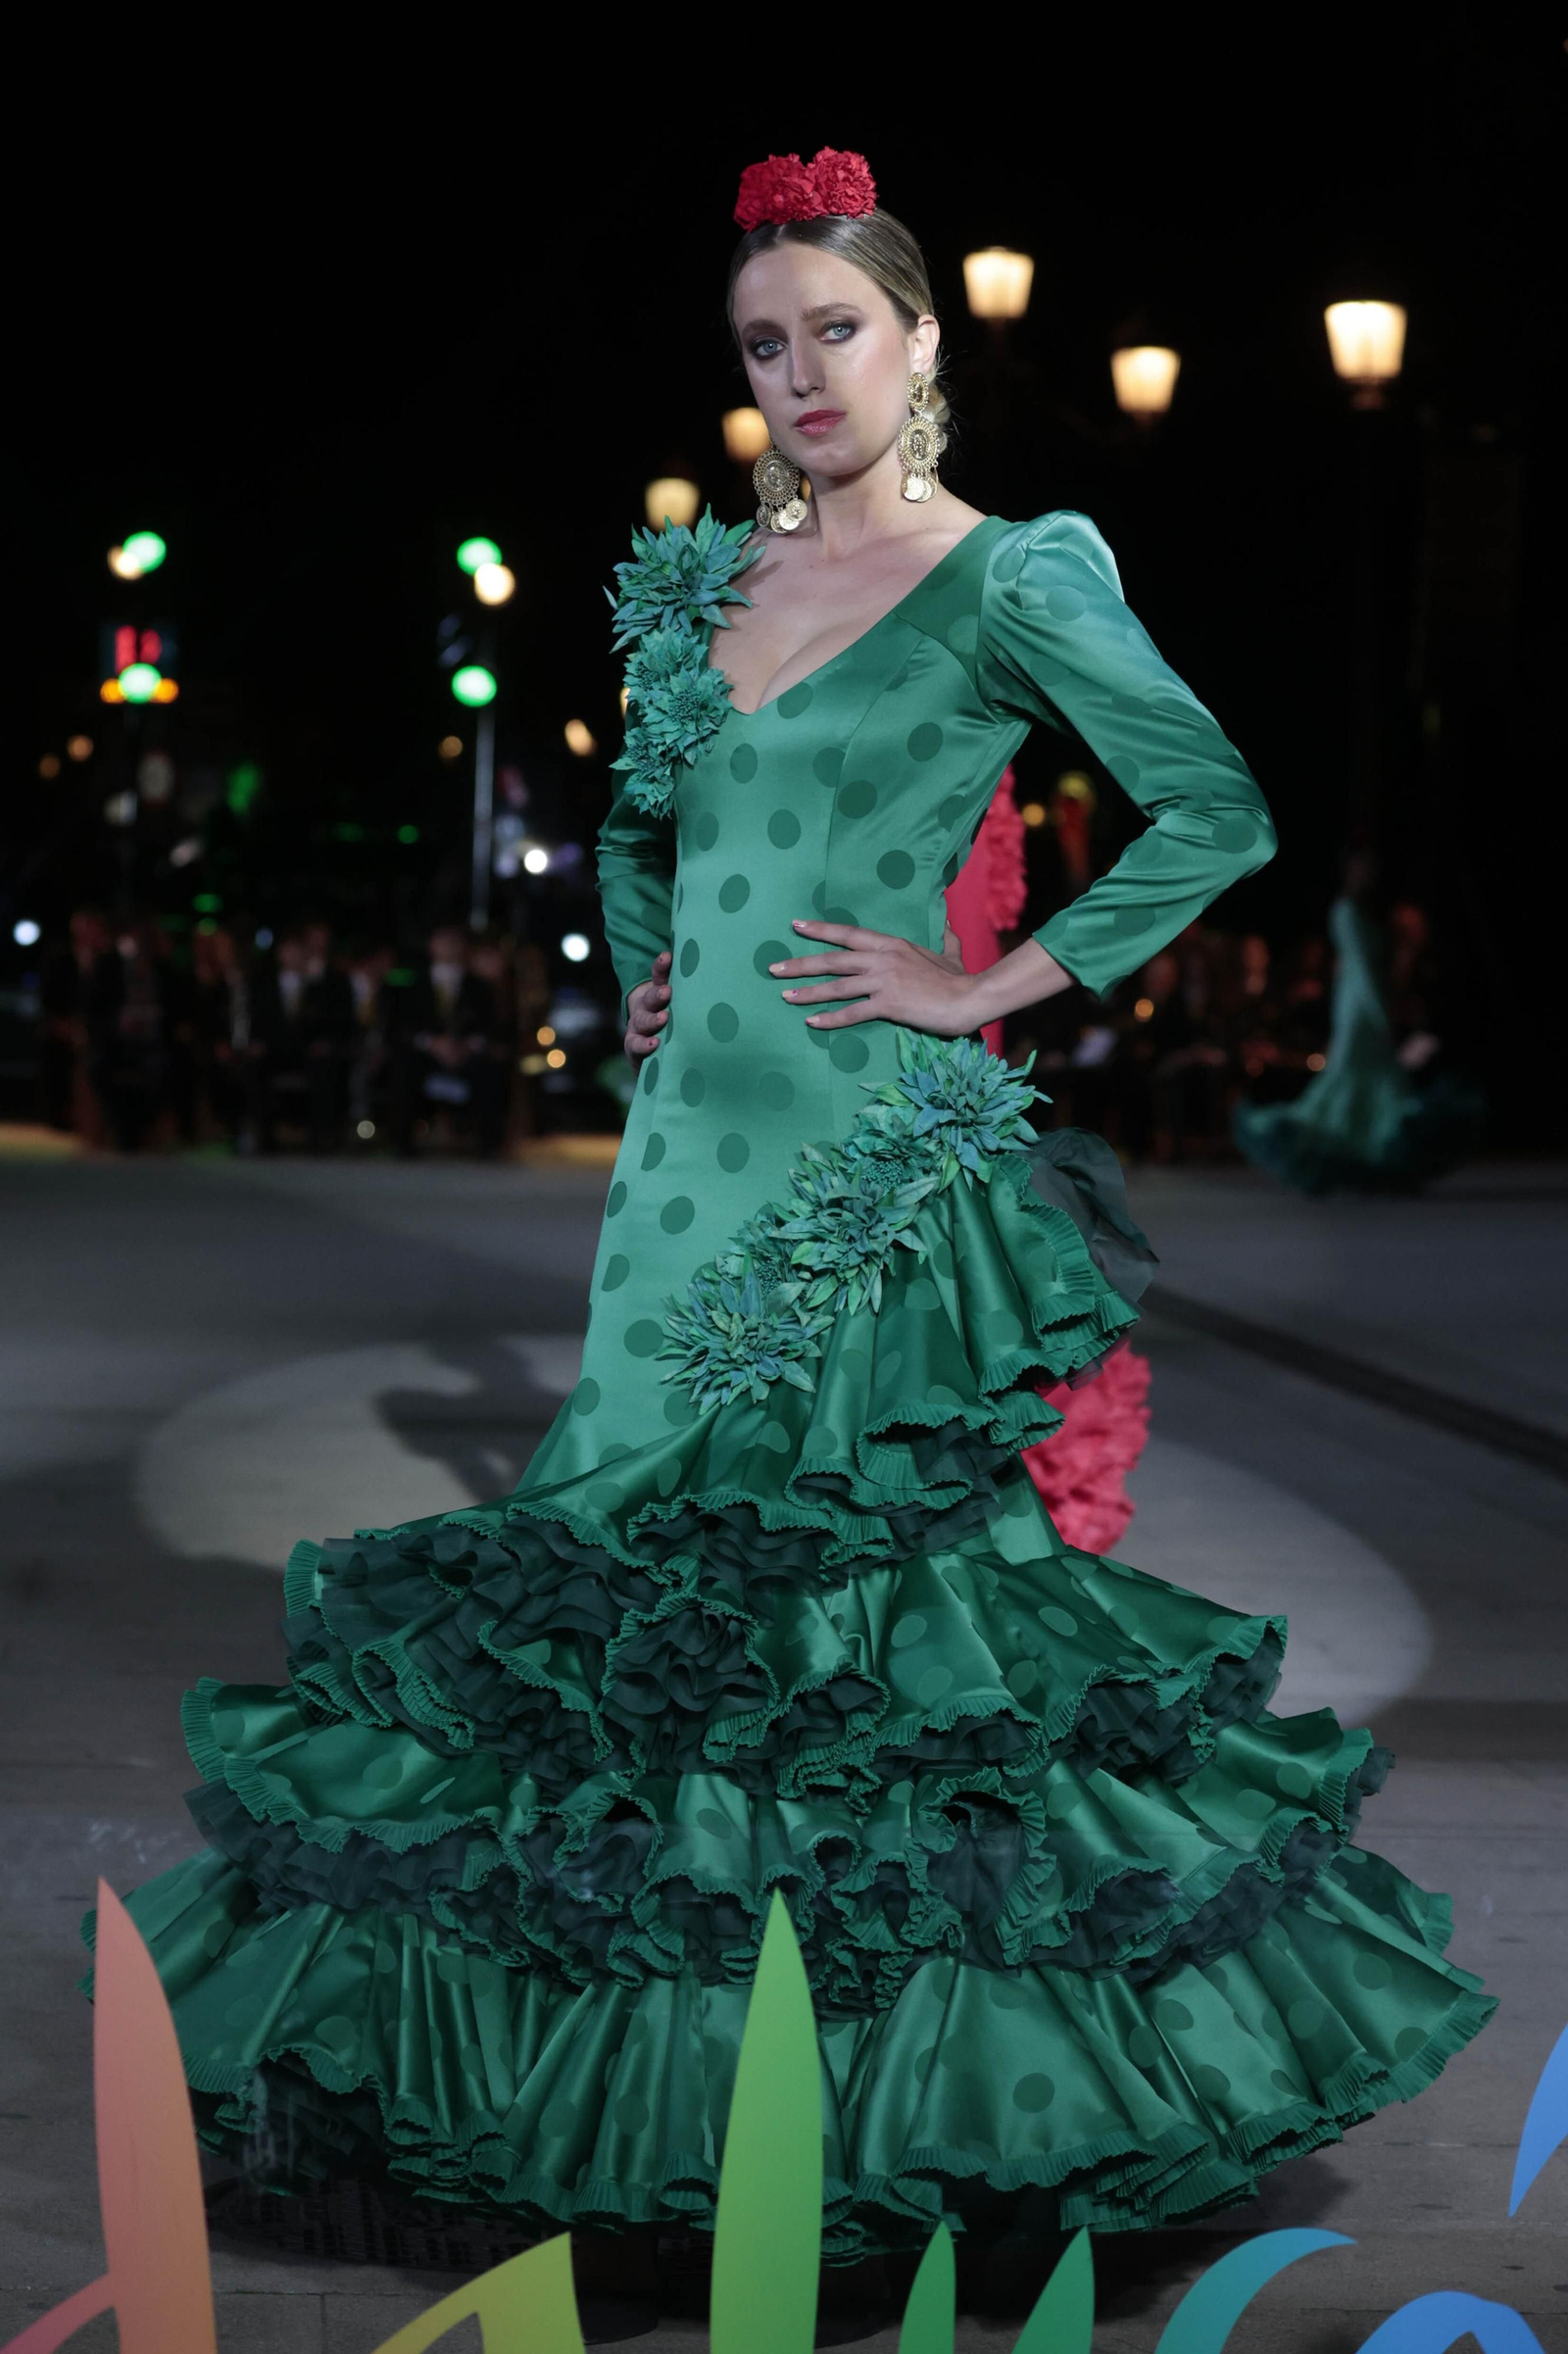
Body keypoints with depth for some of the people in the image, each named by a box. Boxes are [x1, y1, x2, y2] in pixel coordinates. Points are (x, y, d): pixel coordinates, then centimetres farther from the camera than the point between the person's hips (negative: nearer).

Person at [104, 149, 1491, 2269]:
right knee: (649, 1542, 9)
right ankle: (628, 2057, 22)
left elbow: (1219, 811, -11)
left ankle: (885, 2075, 10)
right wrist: (638, 968, 14)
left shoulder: (1007, 581, -5)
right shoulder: (706, 579, 14)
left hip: (875, 1157, -6)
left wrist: (988, 988, -11)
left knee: (854, 1557, -4)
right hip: (694, 1134, 7)